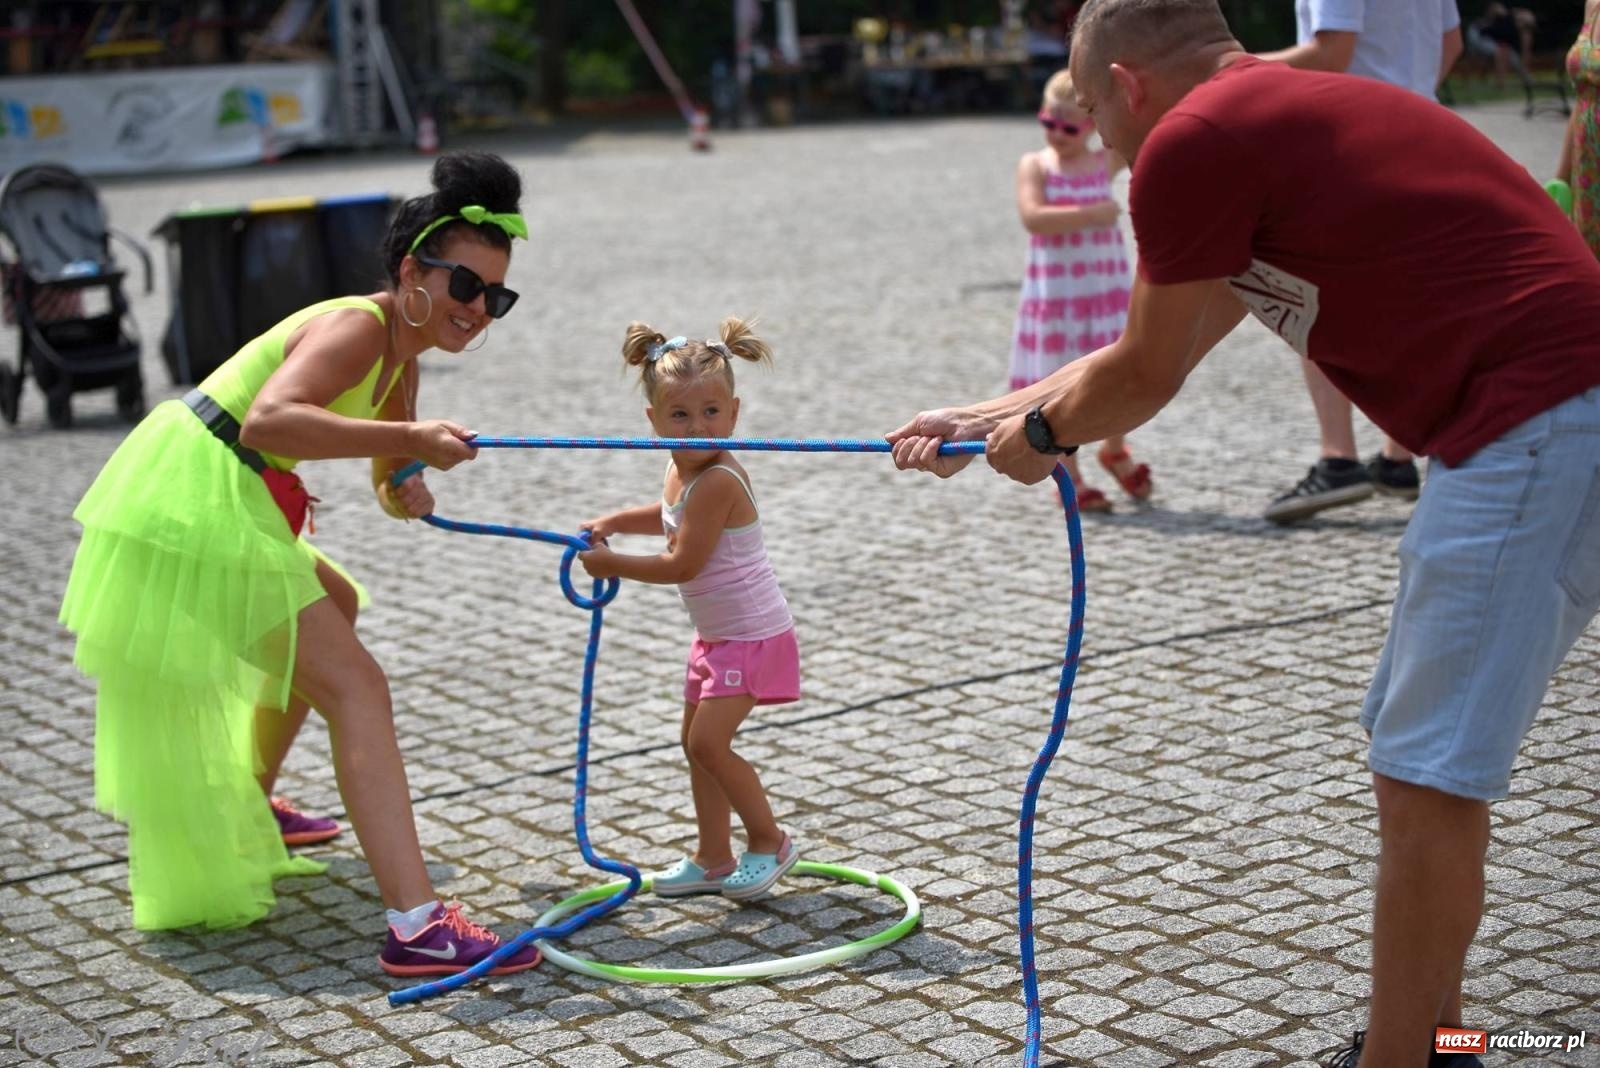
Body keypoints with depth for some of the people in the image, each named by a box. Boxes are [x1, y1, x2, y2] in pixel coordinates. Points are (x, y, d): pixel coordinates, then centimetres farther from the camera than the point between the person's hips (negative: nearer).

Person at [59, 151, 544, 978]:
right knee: (355, 689, -16)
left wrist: (401, 489, -6)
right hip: (198, 504, -11)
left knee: (331, 609, 34)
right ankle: (417, 927, -26)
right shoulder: (356, 327, -17)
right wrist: (406, 441, -39)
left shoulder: (398, 353, 12)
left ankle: (246, 811, 49)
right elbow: (269, 422, -34)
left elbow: (385, 465, 17)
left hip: (215, 501, 11)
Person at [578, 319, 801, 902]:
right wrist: (612, 521, 14)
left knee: (708, 741, -14)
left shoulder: (716, 483, -26)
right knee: (697, 741, 15)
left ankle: (769, 841, 3)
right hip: (718, 634, 10)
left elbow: (682, 564, -25)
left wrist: (614, 565, -13)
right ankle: (713, 858, 26)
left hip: (753, 635, -10)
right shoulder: (682, 471, 3)